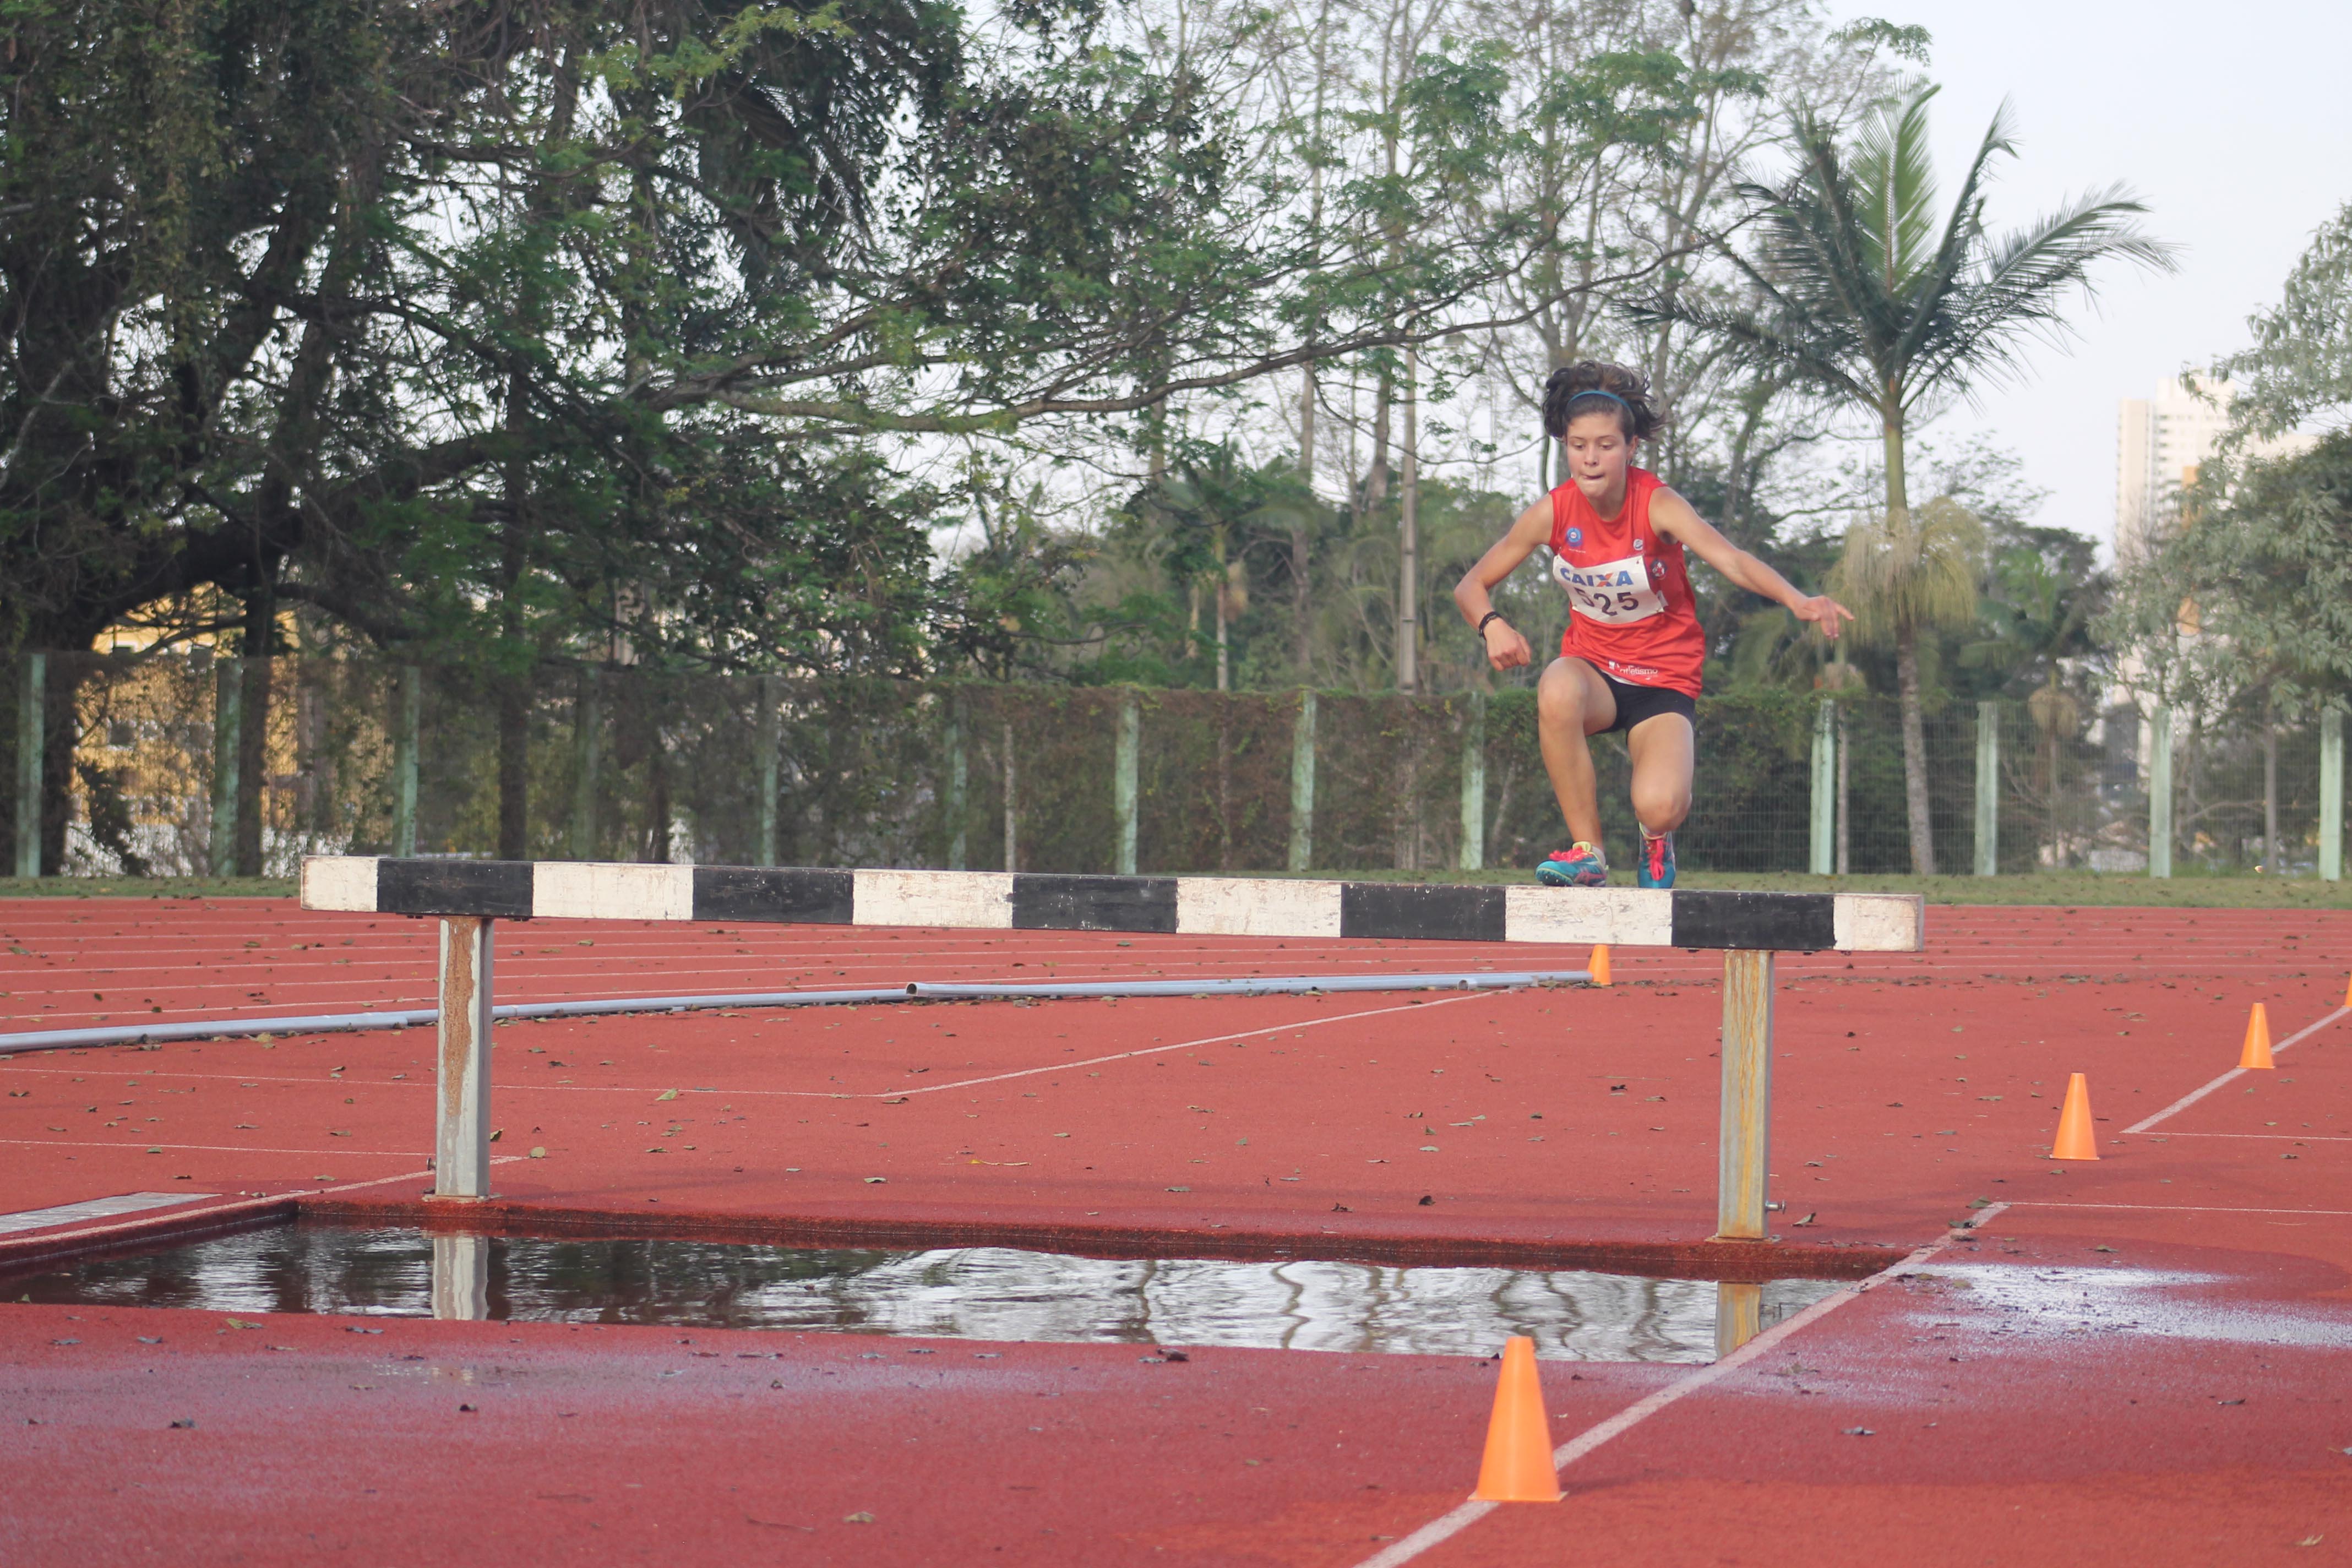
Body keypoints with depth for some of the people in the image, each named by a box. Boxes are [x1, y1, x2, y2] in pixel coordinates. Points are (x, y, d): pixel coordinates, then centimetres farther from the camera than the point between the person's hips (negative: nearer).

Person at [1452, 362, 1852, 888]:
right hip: (1592, 668, 2)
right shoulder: (1553, 513, -10)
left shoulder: (1656, 505, -19)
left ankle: (1656, 837, 14)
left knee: (1660, 807, -28)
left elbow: (1729, 559, -36)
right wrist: (1492, 626, -24)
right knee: (1556, 692, -37)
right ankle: (1587, 851, -20)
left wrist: (1798, 601, -54)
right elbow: (1472, 585, 0)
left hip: (1664, 680, -2)